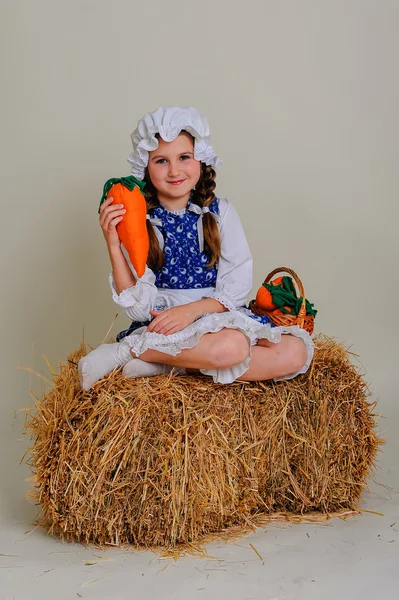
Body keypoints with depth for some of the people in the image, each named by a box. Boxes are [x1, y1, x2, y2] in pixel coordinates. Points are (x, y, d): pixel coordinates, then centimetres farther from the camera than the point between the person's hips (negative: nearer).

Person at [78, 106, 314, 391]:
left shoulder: (219, 212, 5)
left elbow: (236, 288, -2)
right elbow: (139, 309, -8)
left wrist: (192, 309, -19)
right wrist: (113, 245, -16)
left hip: (219, 315, 5)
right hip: (163, 323, -5)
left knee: (295, 352, -21)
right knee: (229, 346, -36)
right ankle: (126, 350, -17)